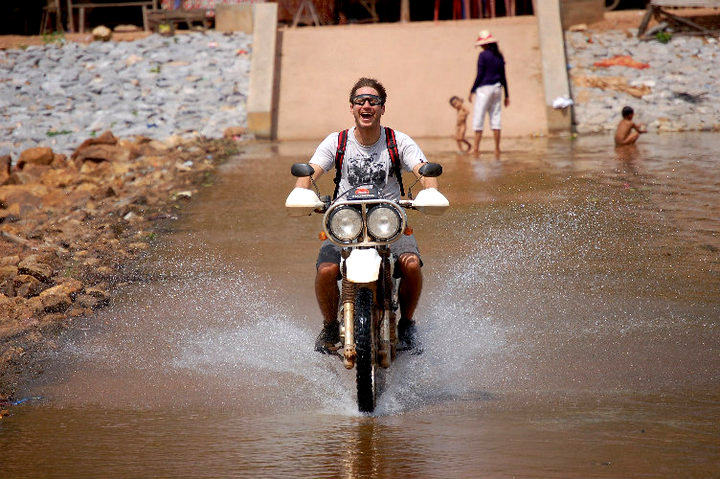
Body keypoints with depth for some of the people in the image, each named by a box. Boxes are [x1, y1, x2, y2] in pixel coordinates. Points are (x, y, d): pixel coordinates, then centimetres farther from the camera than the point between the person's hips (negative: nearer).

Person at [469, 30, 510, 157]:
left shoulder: (483, 55, -8)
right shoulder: (499, 56, 11)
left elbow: (479, 75, -11)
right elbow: (503, 76, 14)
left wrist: (472, 90, -4)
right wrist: (507, 95, 18)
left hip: (484, 88, -6)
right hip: (497, 88, 6)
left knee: (478, 118, -4)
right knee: (495, 119, 7)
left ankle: (476, 147, -7)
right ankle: (497, 149, 3)